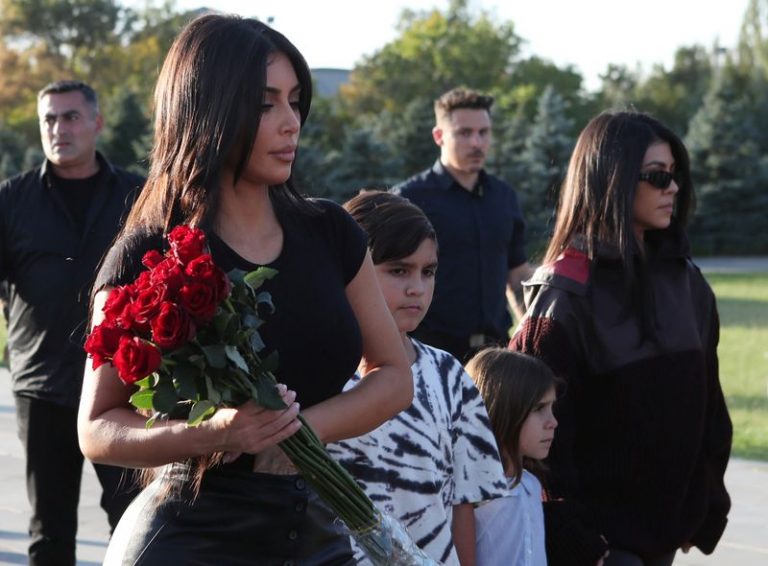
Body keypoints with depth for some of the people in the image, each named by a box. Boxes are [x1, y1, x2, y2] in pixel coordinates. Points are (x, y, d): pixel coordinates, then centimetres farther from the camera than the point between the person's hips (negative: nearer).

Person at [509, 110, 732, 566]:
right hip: (598, 526, -6)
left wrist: (708, 502, 10)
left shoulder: (685, 280, 7)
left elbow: (705, 398, 12)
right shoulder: (567, 292, -13)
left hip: (668, 519, 6)